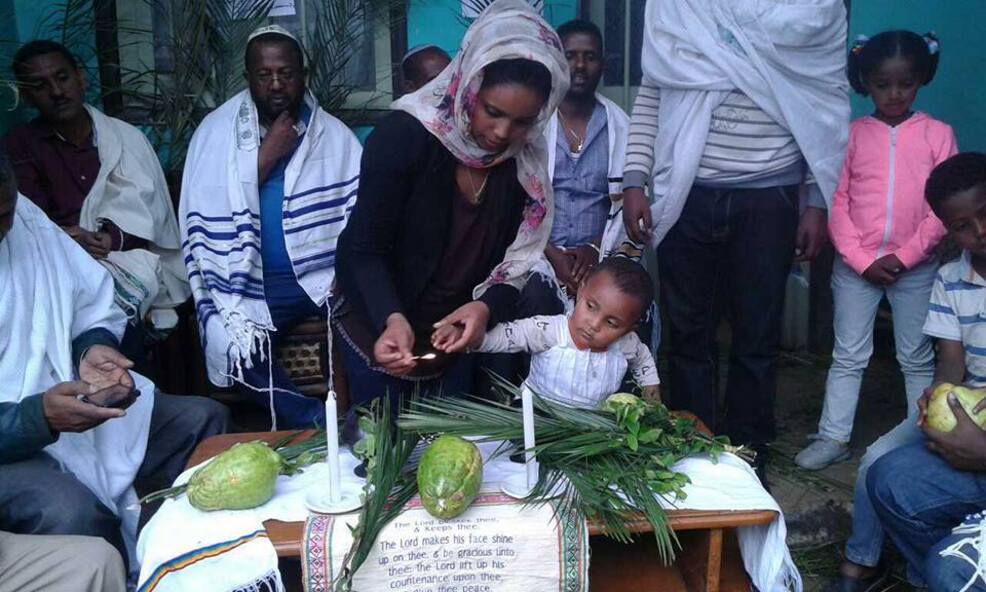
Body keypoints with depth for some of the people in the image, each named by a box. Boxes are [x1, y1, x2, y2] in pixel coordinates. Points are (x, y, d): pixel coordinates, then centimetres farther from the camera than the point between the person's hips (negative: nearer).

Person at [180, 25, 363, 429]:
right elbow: (207, 220, -9)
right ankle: (321, 425, -6)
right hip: (251, 279, 0)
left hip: (325, 274, 1)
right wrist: (267, 156, -10)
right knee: (237, 348, -25)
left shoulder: (336, 135, 6)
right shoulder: (216, 131, 3)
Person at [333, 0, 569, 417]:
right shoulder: (404, 135, -22)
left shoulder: (525, 163, -7)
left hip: (456, 332, 5)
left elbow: (514, 260, -5)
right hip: (379, 327, -4)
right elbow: (363, 249, -22)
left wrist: (486, 308, -26)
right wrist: (392, 318, -39)